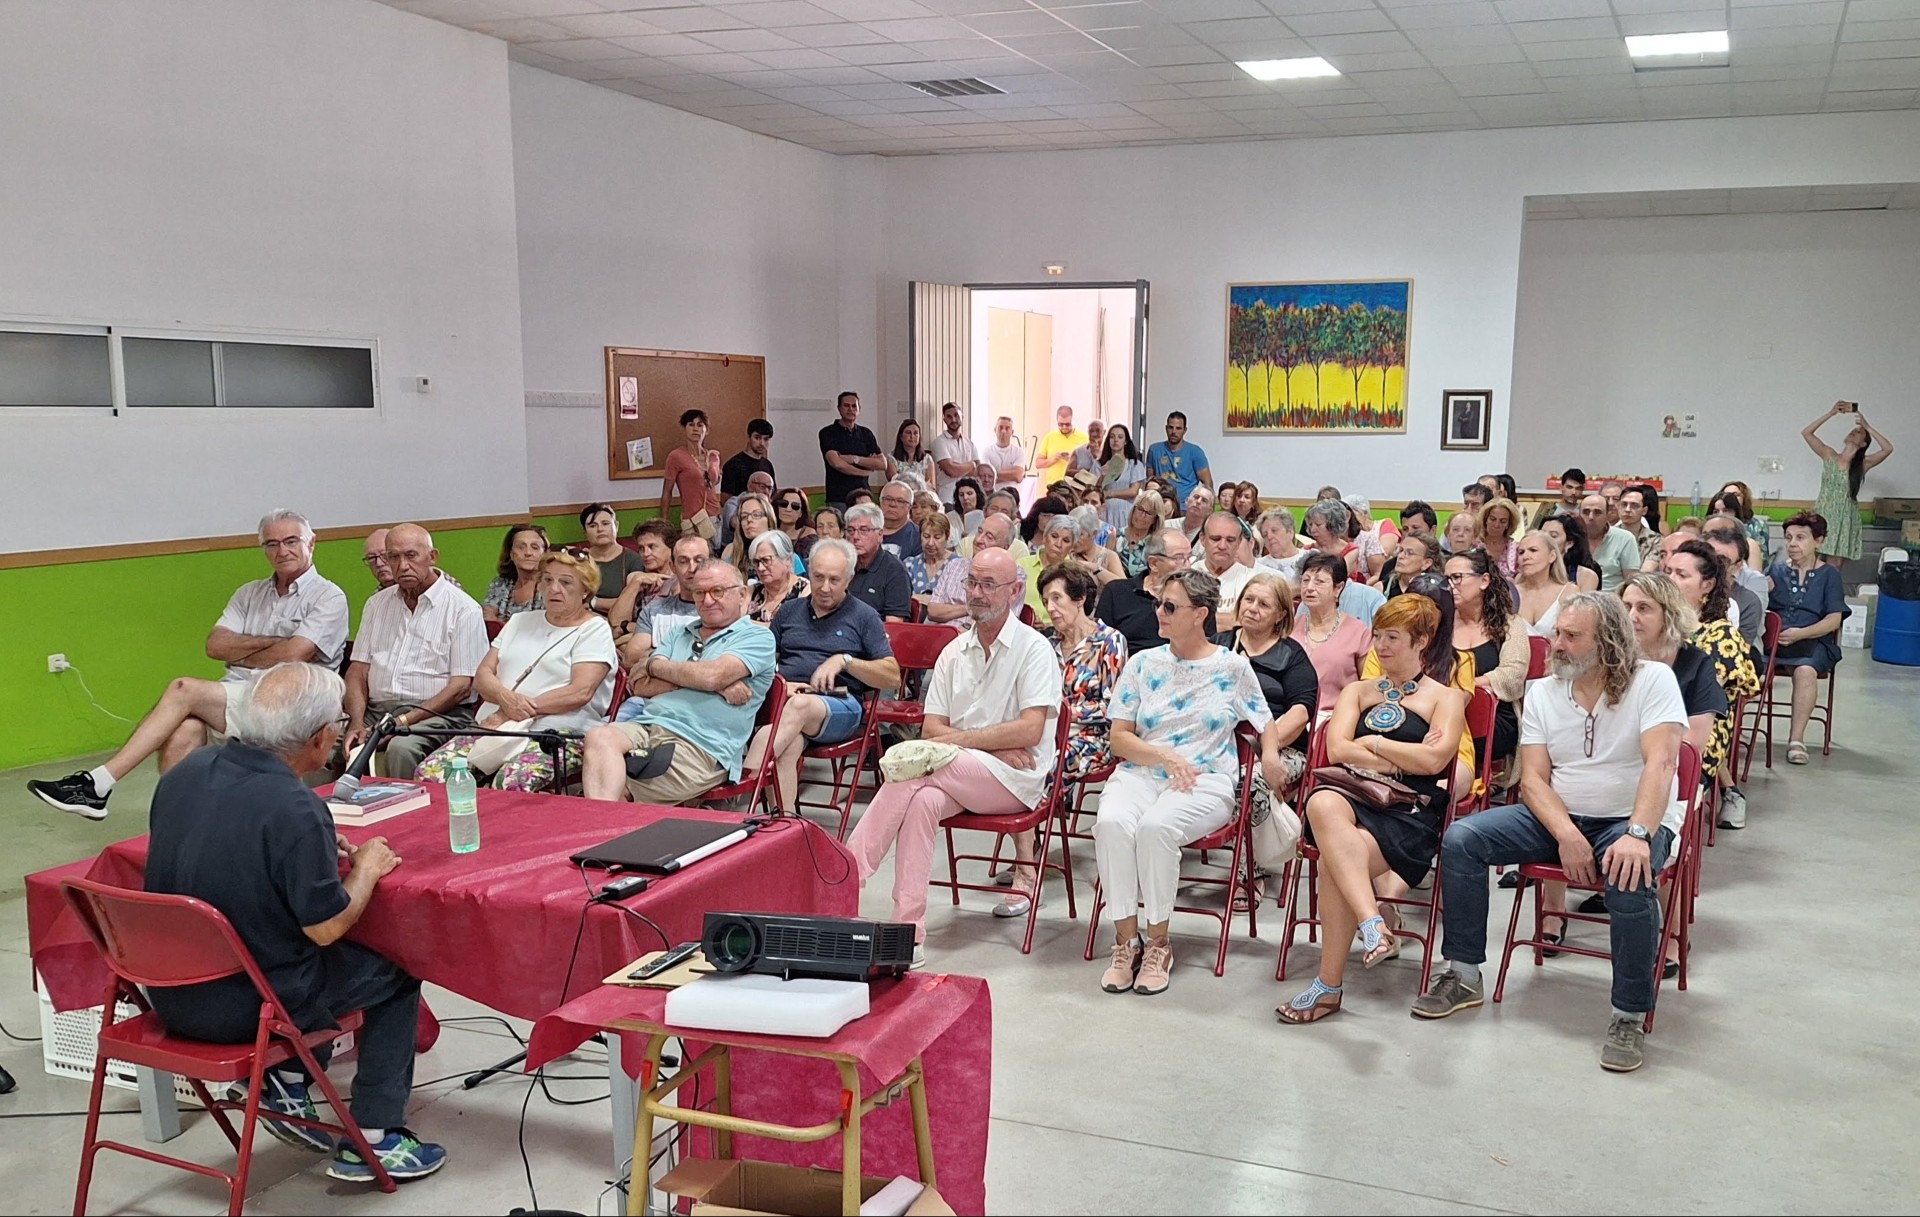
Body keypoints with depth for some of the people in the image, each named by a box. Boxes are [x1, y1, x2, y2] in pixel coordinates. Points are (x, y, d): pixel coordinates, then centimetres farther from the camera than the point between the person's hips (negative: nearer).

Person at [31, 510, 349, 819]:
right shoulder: (249, 594, 24)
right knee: (183, 731, -29)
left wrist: (239, 653, 5)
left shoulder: (329, 597, 3)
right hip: (233, 694, 6)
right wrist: (268, 642, -3)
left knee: (184, 689, -25)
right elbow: (216, 645, 10)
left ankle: (98, 783, -24)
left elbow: (292, 656, -10)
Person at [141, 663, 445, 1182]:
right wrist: (367, 868, -2)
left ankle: (286, 1087, 24)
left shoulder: (184, 772, -3)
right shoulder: (294, 809, -27)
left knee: (315, 962, 30)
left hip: (171, 993, 8)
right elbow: (327, 927, -20)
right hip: (246, 1010, -7)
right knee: (394, 974, 14)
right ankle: (371, 1141, 16)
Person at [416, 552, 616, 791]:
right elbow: (482, 676, 15)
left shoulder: (594, 630, 4)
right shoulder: (520, 622, 23)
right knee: (429, 773, -18)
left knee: (512, 782, -37)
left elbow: (580, 692, -11)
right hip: (494, 726, 6)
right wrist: (505, 697, -10)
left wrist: (517, 712, -13)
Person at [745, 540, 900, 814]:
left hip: (839, 705, -2)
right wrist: (779, 683, -2)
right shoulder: (789, 611, 24)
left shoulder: (864, 617, 14)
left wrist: (844, 660, -6)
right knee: (790, 743, -35)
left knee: (800, 706, -38)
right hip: (783, 699, 2)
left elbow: (893, 677, 6)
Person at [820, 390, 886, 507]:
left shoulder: (866, 434, 15)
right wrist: (865, 471, -1)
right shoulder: (827, 433, 1)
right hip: (838, 499, -4)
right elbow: (837, 463, -12)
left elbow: (883, 464, 5)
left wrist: (854, 459, -7)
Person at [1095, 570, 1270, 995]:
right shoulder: (1143, 664, 12)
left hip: (1206, 781, -2)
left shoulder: (1233, 668, 7)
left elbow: (1266, 729, 13)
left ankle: (1158, 942, -18)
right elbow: (1120, 737, 7)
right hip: (1140, 772, 3)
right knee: (1111, 822, -32)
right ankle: (1126, 940, -19)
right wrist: (1167, 757, -8)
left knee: (1156, 825, -35)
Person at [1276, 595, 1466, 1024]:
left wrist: (1372, 743, 4)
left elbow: (1433, 760, -4)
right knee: (1322, 804, -37)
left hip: (1411, 813, -3)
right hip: (1354, 797, 3)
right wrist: (1404, 760, -2)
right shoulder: (1358, 692, 25)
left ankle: (1329, 985, -25)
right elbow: (1338, 750, 6)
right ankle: (1372, 924, -48)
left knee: (1334, 858, -32)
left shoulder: (1446, 698, 14)